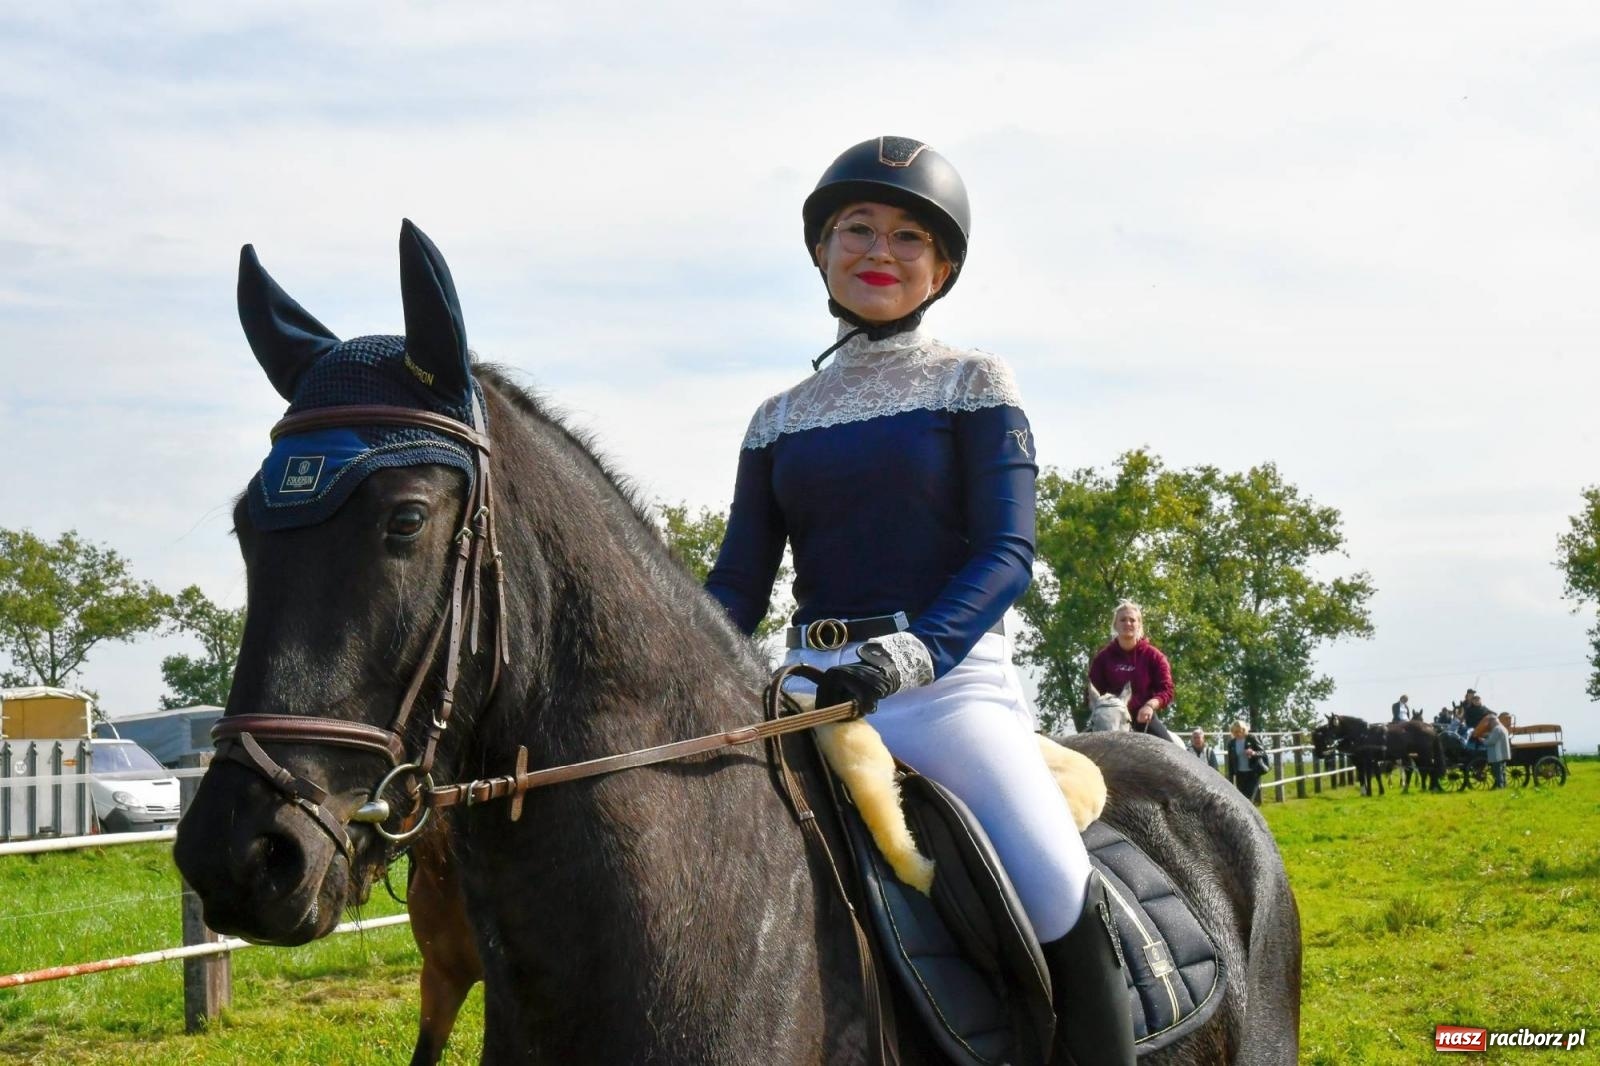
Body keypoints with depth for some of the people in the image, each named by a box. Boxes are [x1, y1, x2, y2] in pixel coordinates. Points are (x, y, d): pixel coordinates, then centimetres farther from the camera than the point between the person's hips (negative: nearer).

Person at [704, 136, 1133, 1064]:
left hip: (953, 680, -4)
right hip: (814, 687, 4)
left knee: (1064, 904, -25)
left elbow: (1008, 551, -6)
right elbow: (739, 585, 12)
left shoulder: (974, 384, 5)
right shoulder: (782, 422, 16)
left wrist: (917, 650, -25)